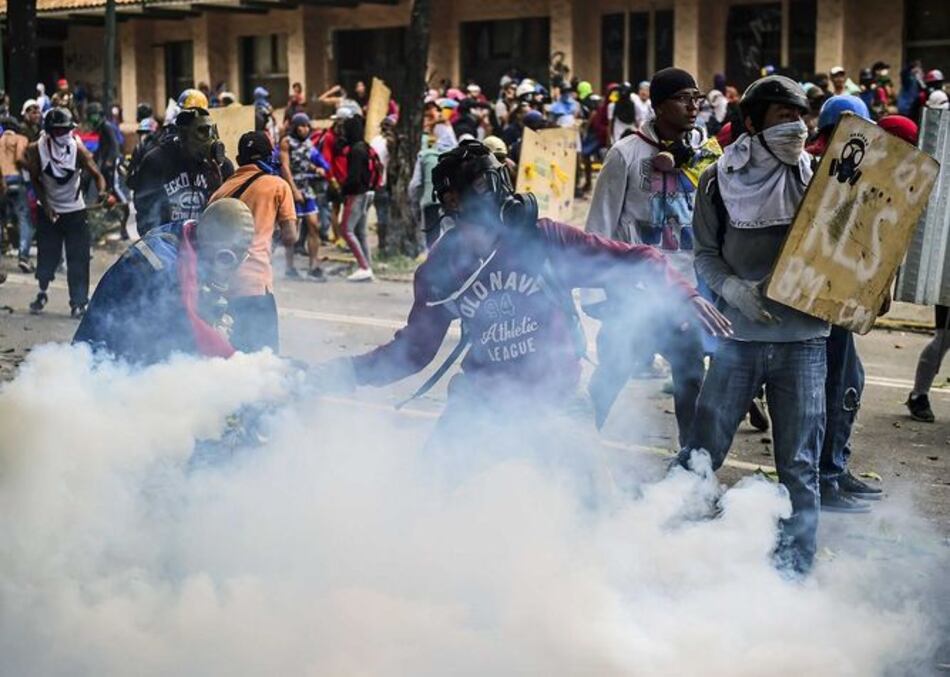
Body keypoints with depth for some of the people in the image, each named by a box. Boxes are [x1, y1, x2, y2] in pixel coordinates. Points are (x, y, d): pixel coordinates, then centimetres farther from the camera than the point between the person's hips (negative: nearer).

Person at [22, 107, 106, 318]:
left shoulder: (77, 149, -16)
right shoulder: (37, 150, -12)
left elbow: (97, 175, -16)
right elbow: (35, 180, -2)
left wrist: (102, 193, -35)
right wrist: (46, 206, -11)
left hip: (75, 211, -1)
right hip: (49, 211, 1)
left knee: (78, 259, -5)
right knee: (46, 255, 5)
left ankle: (78, 302, 3)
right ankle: (42, 292, 29)